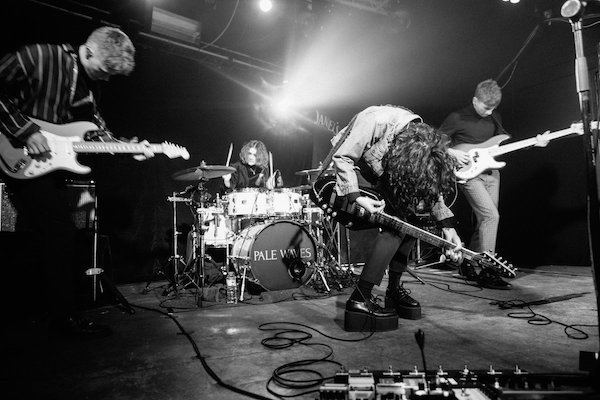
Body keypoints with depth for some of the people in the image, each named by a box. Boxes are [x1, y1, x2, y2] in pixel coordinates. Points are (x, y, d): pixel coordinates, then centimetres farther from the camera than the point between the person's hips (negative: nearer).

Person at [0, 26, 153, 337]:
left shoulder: (89, 83, 10)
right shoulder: (38, 57, -13)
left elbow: (95, 128, 11)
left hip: (49, 162, 8)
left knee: (59, 236, 9)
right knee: (58, 234, -10)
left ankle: (63, 313, 23)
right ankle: (66, 317, 2)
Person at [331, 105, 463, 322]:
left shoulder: (423, 143, -19)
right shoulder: (376, 122, -37)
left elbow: (432, 186, -6)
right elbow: (342, 157, -27)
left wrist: (447, 227, -14)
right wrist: (356, 197, -34)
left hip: (384, 169, 6)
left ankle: (394, 288, 10)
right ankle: (359, 299, -15)